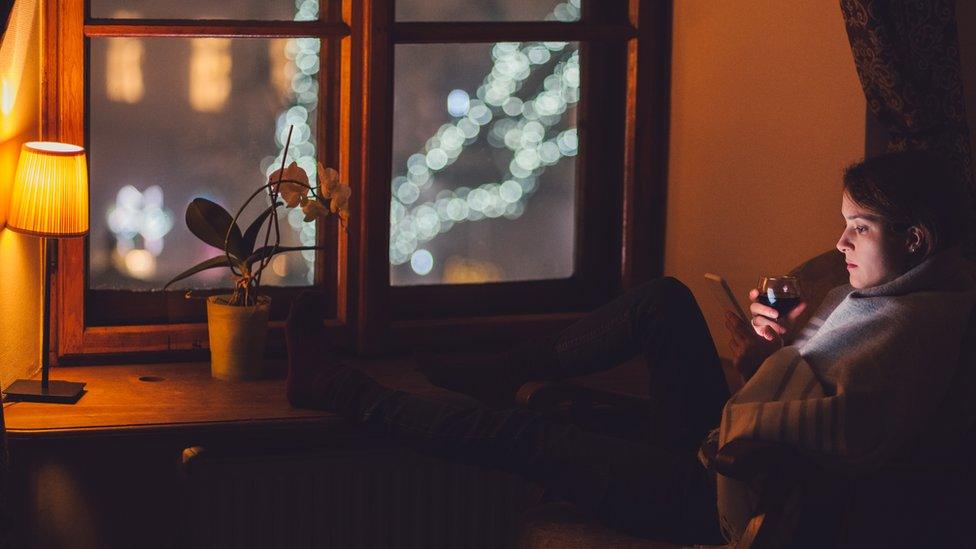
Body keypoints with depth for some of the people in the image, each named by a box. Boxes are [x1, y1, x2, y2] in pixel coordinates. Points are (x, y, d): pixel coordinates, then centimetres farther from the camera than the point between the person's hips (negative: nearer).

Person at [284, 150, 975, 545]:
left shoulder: (919, 322, -17)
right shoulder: (863, 297, 13)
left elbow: (854, 424, -34)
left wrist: (737, 416, -21)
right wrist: (761, 352, -3)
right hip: (718, 450, 9)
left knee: (523, 439, -5)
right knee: (665, 299, 9)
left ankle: (338, 389, 9)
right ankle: (502, 372, 16)